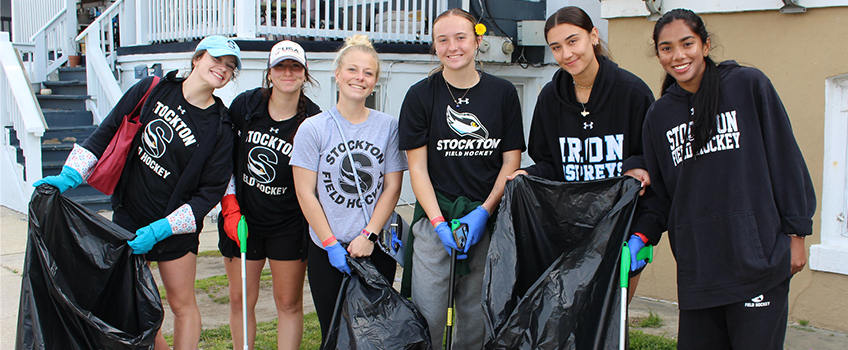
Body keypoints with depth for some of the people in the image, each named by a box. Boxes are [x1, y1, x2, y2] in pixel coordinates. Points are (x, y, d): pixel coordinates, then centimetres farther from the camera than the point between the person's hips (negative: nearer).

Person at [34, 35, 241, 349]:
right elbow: (108, 132, 3)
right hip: (128, 216, 3)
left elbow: (210, 191, -11)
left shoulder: (220, 128, -9)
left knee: (182, 305, 5)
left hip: (176, 226, -2)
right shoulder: (153, 90, -3)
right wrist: (70, 175, -8)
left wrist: (160, 229, -19)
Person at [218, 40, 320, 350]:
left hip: (288, 224, -2)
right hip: (242, 219, 2)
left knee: (289, 304, 5)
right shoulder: (245, 104, -3)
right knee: (241, 300, 10)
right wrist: (230, 206, -2)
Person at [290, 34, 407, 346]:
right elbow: (305, 193, -4)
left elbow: (392, 187, 1)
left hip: (376, 247, 1)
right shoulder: (313, 128, -2)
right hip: (327, 251, -1)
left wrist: (368, 235, -9)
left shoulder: (388, 127, 2)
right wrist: (332, 243, -9)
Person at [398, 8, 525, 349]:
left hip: (487, 218, 1)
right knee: (427, 313, -6)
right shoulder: (420, 95, 2)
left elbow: (511, 162, 5)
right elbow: (418, 167, 0)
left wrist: (483, 212, -7)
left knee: (477, 314, 5)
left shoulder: (503, 93, 5)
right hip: (435, 217, -1)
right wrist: (438, 222, -11)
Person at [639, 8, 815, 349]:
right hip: (696, 266, 4)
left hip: (758, 255, -4)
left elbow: (786, 160, 0)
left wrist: (795, 234, -2)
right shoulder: (659, 116, 12)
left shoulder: (749, 85, 0)